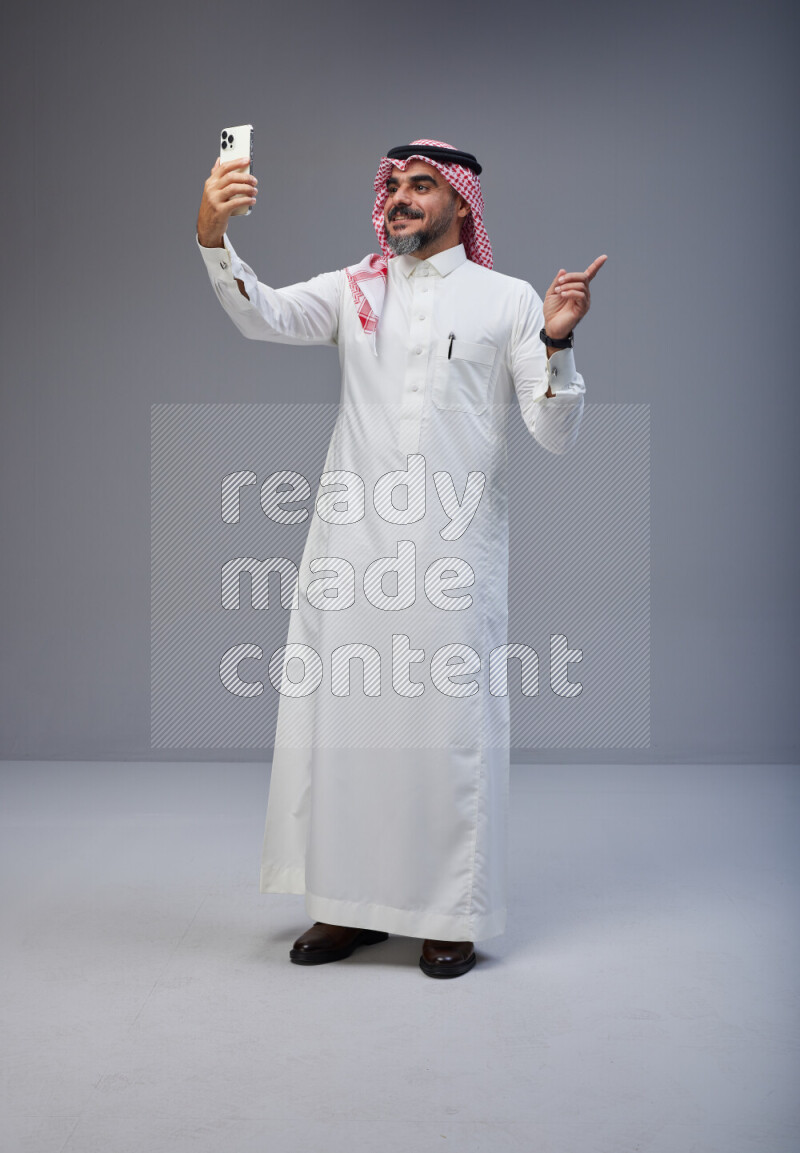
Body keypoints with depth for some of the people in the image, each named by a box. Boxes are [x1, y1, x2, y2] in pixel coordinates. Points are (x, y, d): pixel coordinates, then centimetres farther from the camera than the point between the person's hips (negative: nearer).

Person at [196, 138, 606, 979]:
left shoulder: (508, 300, 7)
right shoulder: (355, 291, 13)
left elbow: (555, 435, 1)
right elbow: (263, 317, -5)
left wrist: (555, 342, -15)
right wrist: (213, 236, -21)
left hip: (454, 546, -2)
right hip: (352, 540, 3)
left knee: (450, 725, 1)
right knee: (338, 715, 5)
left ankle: (451, 916, 15)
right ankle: (350, 904, 20)